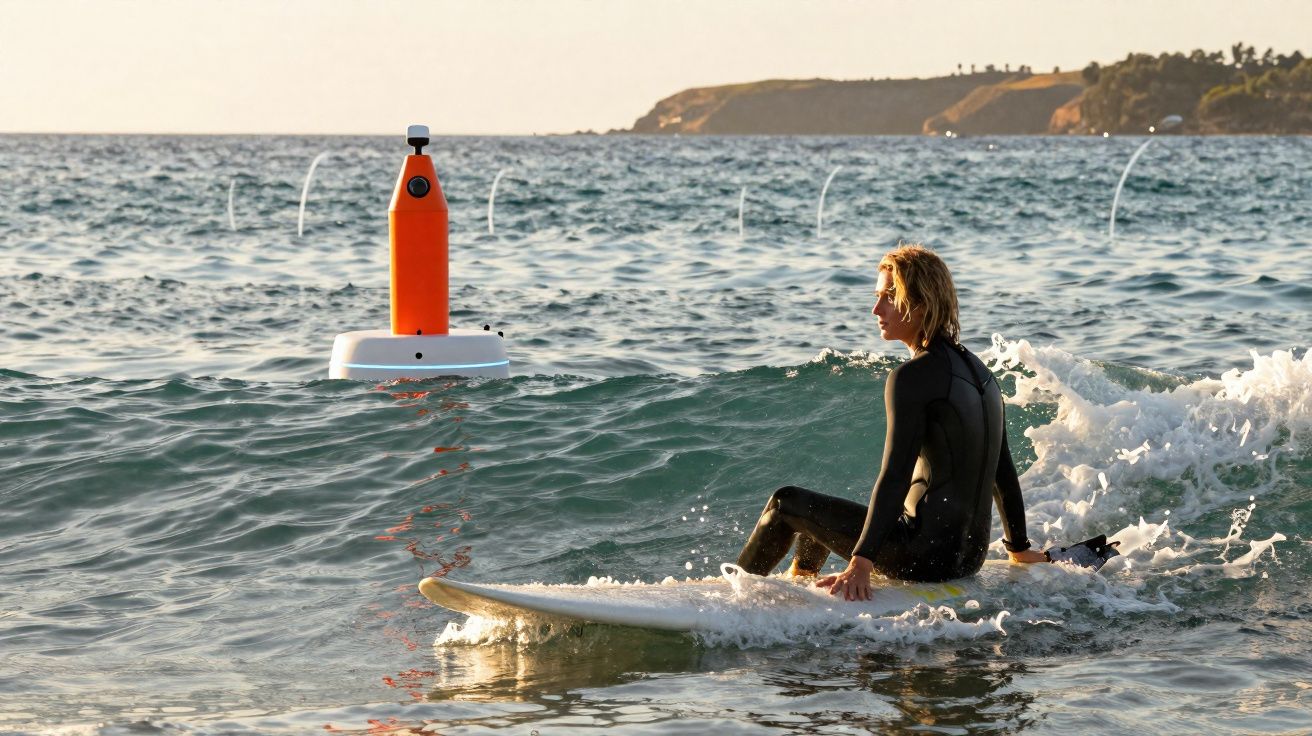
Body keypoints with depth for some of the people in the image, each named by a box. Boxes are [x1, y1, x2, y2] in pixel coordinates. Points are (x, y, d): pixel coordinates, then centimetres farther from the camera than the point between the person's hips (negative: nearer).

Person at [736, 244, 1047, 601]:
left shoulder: (912, 377, -16)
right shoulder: (978, 370, 10)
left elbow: (895, 477, -23)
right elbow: (1003, 471, 16)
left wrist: (862, 562, -26)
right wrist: (1019, 547, 26)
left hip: (925, 557, -9)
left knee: (787, 503, 8)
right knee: (819, 511, 30)